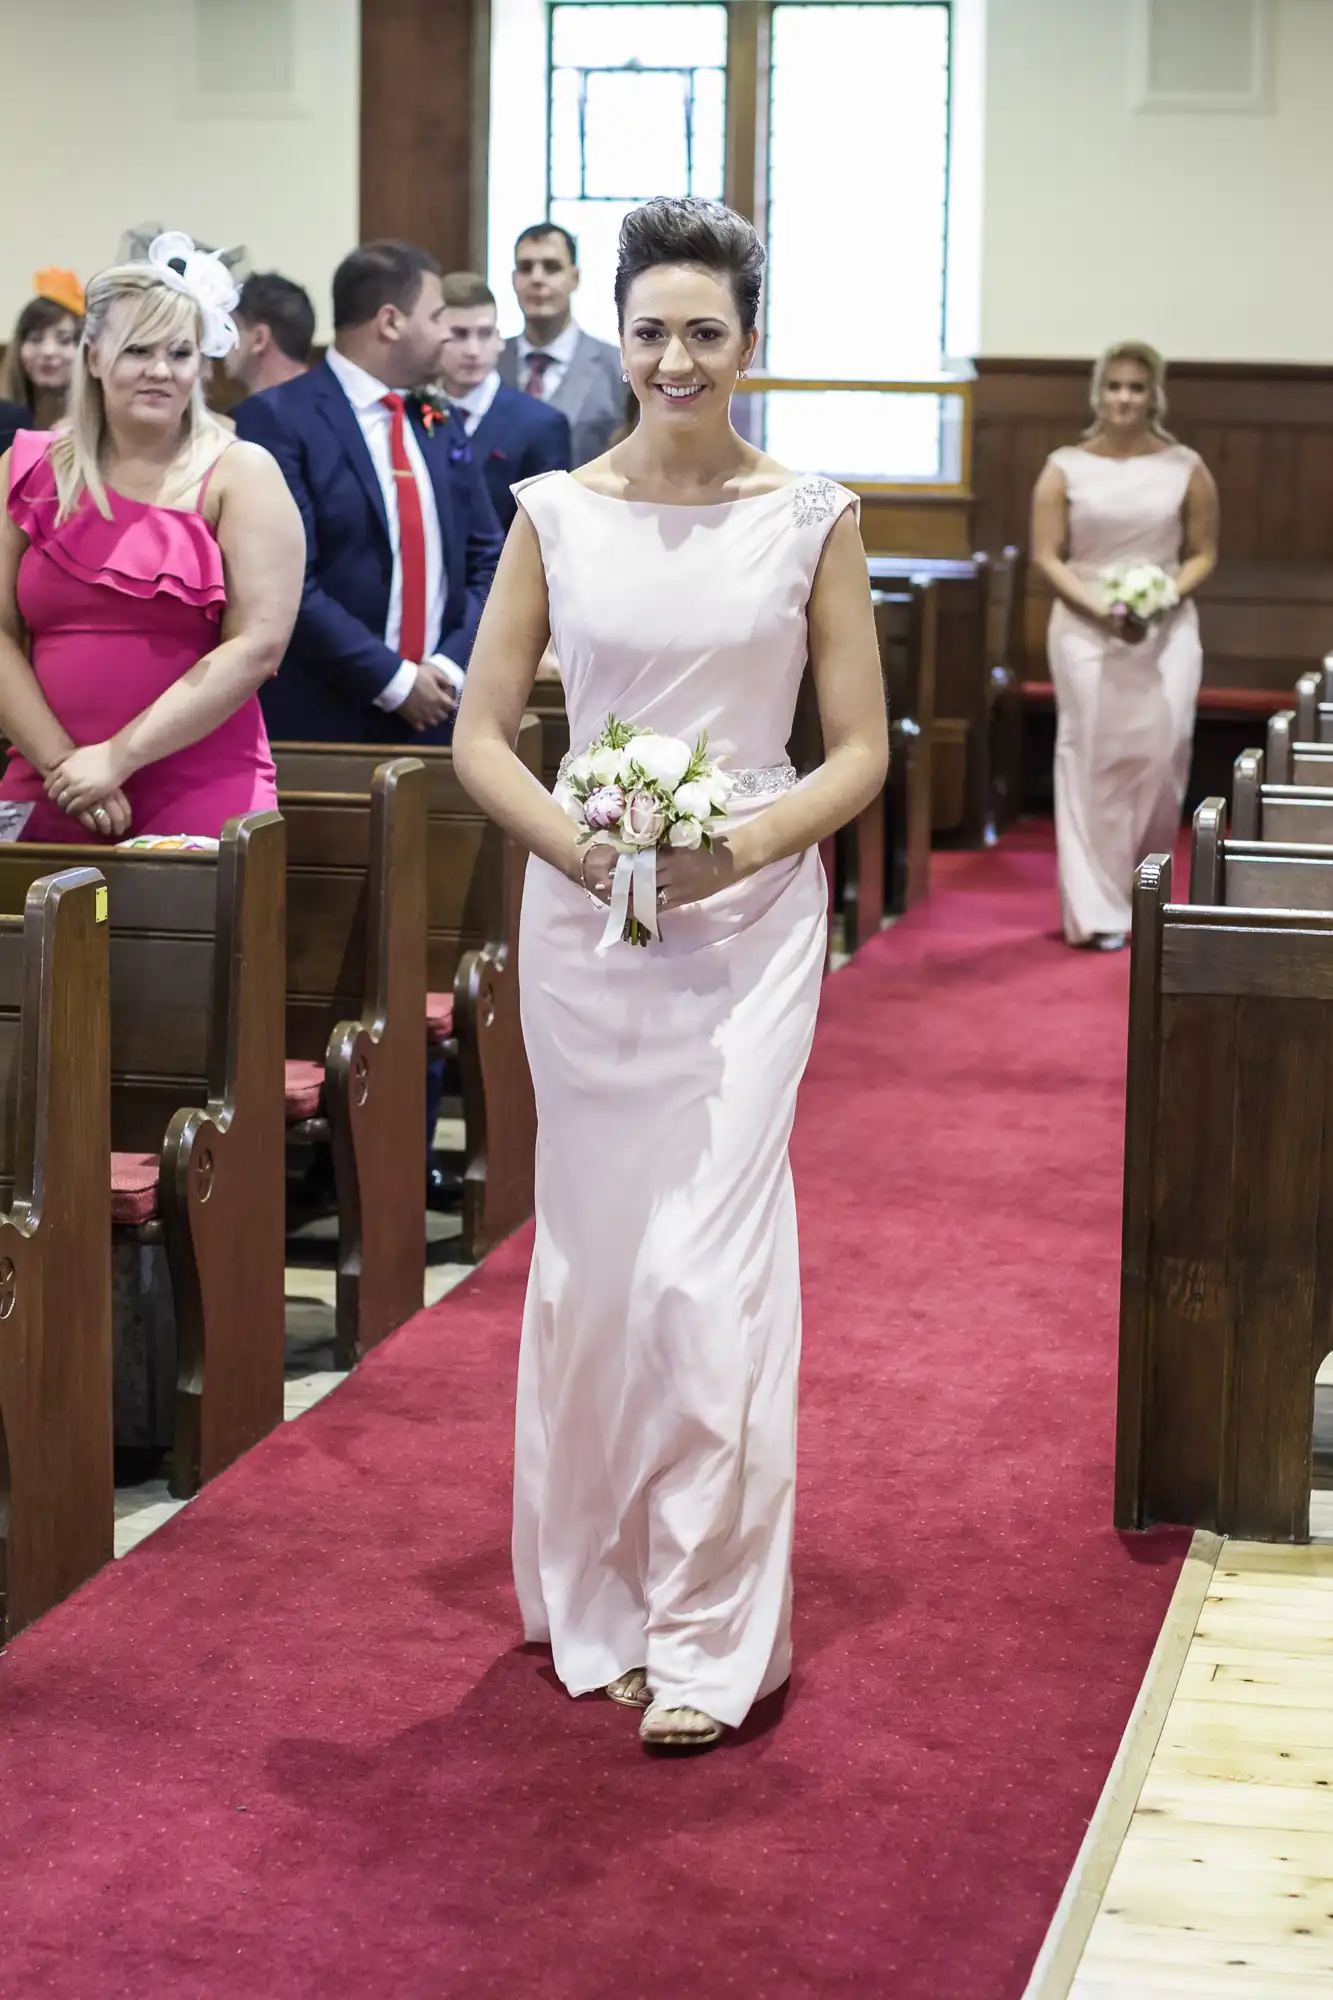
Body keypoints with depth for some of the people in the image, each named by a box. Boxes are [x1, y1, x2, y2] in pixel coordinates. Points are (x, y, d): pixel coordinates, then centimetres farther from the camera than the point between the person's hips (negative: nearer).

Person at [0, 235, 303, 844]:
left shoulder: (240, 474, 1)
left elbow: (259, 645, -8)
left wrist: (117, 758, -12)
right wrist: (62, 763, -11)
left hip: (200, 806, -2)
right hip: (49, 803, 2)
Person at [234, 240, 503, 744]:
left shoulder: (437, 424, 13)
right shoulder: (277, 419, -8)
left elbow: (487, 560, 13)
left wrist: (451, 666, -3)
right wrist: (393, 680, -15)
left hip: (436, 719, 6)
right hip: (319, 722, -6)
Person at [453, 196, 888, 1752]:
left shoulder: (811, 519, 0)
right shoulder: (555, 513, 3)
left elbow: (860, 751, 2)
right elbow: (480, 735, 5)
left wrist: (744, 844, -14)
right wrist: (576, 844, -12)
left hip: (751, 918, -2)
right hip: (584, 915, 2)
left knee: (707, 1260, -8)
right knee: (591, 1255, 8)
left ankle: (709, 1634, 2)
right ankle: (601, 1599, 22)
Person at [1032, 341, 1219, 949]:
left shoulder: (1186, 469, 4)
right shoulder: (1065, 467, 2)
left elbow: (1202, 554, 8)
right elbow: (1047, 557, 1)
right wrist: (1100, 609, -12)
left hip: (1168, 629, 1)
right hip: (1085, 628, -1)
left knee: (1161, 755, -7)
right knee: (1092, 760, -4)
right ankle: (1097, 910, 0)